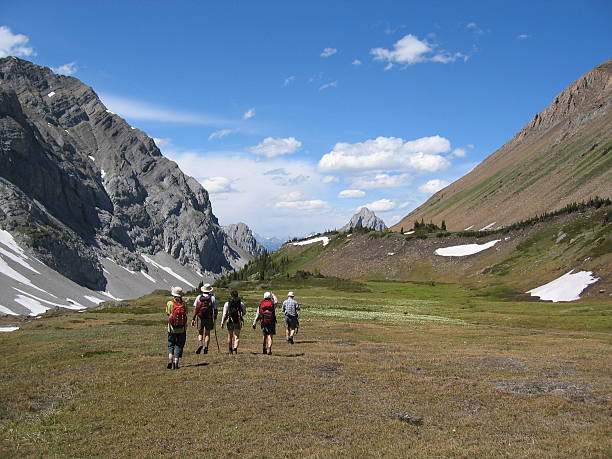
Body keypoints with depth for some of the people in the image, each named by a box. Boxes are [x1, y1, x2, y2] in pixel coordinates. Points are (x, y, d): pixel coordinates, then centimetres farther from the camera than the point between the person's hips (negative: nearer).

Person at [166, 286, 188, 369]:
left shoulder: (169, 303, -8)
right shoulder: (183, 303, -7)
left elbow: (168, 314, -3)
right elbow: (186, 313, -2)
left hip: (172, 329, 0)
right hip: (182, 329, 0)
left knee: (171, 345, 13)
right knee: (179, 345, 9)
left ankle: (170, 360, -5)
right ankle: (176, 363, 4)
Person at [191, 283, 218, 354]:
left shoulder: (199, 297, 1)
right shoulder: (212, 298, -1)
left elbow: (195, 309, -2)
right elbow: (215, 310, -2)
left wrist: (193, 319, 0)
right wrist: (215, 319, 8)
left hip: (200, 318, 1)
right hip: (209, 318, 0)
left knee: (200, 333, 13)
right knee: (207, 334, 11)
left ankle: (200, 344, -8)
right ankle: (206, 347, 3)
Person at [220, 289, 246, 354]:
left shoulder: (227, 303, -2)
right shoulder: (241, 303, 2)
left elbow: (224, 314, -5)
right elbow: (244, 313, 10)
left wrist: (222, 323, 0)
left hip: (230, 321, 0)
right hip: (238, 321, 0)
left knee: (230, 336, 17)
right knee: (237, 337, 0)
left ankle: (230, 350, 27)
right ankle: (235, 349, -20)